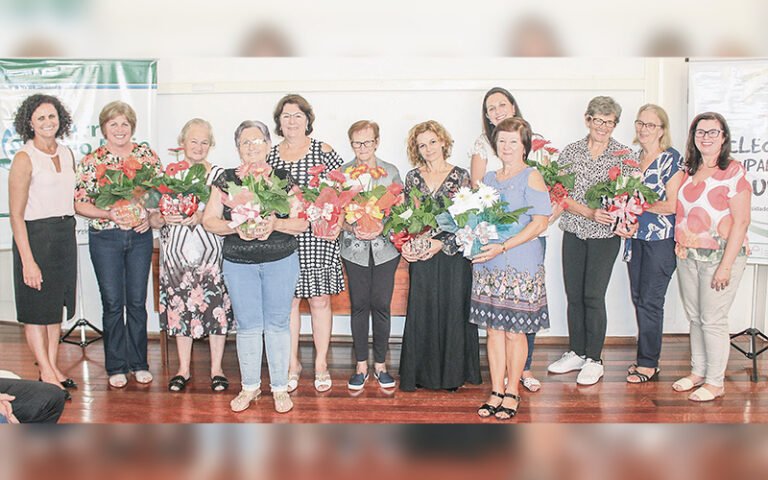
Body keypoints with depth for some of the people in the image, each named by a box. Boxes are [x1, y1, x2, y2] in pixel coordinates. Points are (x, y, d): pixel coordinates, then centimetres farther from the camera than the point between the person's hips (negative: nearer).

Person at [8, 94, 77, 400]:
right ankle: (46, 375, 10)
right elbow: (16, 214, -15)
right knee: (37, 308, 2)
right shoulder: (24, 158, -11)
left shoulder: (66, 154, 8)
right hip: (35, 236, -7)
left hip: (65, 234, 7)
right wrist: (27, 260, -19)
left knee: (56, 306, 13)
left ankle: (53, 368, 23)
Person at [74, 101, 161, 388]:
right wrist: (109, 214, -18)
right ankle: (116, 367, 17)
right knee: (112, 303, 4)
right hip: (105, 238, -1)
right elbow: (80, 203, -2)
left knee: (138, 301, 6)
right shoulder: (91, 162, 0)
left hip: (140, 236, 1)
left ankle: (139, 363, 19)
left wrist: (150, 216, -10)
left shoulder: (147, 155, 3)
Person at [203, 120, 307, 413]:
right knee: (247, 325, 6)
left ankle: (280, 387, 17)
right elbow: (209, 220, 3)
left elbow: (302, 223, 0)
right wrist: (235, 228, -15)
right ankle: (250, 386, 22)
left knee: (278, 323, 4)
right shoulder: (226, 180, 5)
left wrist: (276, 224, -19)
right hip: (238, 262, 1)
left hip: (281, 260, -1)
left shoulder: (283, 179, 3)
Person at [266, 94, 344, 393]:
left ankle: (321, 363, 16)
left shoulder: (323, 152, 3)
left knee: (319, 299, 2)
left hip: (318, 236, -2)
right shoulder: (270, 155, 10)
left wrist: (338, 223, -11)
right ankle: (292, 364, 19)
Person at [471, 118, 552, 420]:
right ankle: (496, 391, 17)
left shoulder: (531, 177, -3)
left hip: (520, 266, -5)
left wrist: (503, 247, -18)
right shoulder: (489, 178, 15)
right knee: (494, 330, 8)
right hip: (487, 265, 5)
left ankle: (512, 392, 15)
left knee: (514, 332, 1)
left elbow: (539, 223, -11)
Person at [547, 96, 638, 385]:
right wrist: (590, 213, -17)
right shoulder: (571, 152, 4)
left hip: (605, 236, -3)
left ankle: (594, 360, 11)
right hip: (573, 233, 3)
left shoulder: (623, 155, 0)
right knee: (574, 294, 8)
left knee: (593, 296, -4)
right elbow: (562, 196, -2)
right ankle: (577, 353, 24)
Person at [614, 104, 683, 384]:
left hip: (661, 239, -7)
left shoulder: (671, 159, -9)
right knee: (639, 298, 10)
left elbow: (671, 205, -14)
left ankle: (648, 364, 10)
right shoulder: (634, 157, 12)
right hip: (635, 236, 7)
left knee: (650, 302, -2)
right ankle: (646, 358, 21)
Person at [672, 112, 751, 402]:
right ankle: (698, 372, 27)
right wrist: (680, 248, 9)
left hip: (720, 255, -6)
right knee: (694, 317, 13)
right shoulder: (690, 171, 10)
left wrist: (726, 266, -17)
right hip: (688, 255, 6)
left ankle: (715, 382, 12)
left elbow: (741, 222, -13)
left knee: (713, 320, -1)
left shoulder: (734, 172, -10)